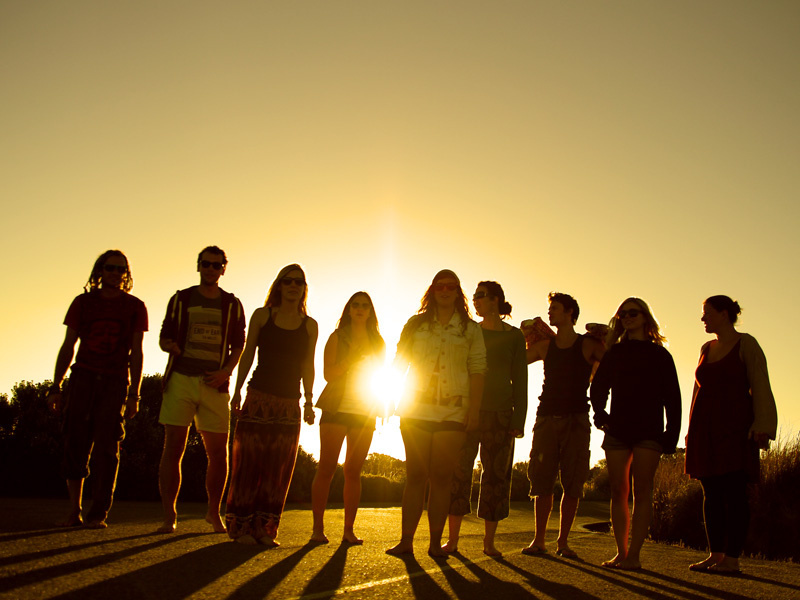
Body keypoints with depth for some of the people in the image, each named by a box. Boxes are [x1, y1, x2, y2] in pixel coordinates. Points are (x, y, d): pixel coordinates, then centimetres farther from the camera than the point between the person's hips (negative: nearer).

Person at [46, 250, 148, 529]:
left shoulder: (134, 307, 7)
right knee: (75, 443, -5)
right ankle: (74, 510, 5)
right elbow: (68, 347, 10)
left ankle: (98, 513, -2)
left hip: (115, 381, -1)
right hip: (82, 377, 1)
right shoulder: (83, 302, 10)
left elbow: (136, 353, 5)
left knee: (106, 446, -7)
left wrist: (134, 394, -2)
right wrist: (56, 387, 2)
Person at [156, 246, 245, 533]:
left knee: (218, 452, 1)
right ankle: (169, 516, 2)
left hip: (215, 383, 1)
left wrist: (225, 372, -6)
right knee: (173, 447, -5)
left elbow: (239, 346, 11)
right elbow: (164, 337, 11)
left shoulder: (232, 305, 12)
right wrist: (169, 345, -13)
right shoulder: (180, 299, 10)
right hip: (180, 380, -1)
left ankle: (214, 512, 18)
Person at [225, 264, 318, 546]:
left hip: (289, 404, 2)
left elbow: (308, 367, 10)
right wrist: (237, 391, -1)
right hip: (258, 397, -2)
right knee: (249, 458, -3)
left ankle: (265, 528, 10)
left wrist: (309, 401, 4)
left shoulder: (309, 325, 9)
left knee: (278, 465, 3)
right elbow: (247, 355, 5)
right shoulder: (262, 316, 5)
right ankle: (242, 526, 7)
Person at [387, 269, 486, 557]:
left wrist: (474, 408, -4)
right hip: (415, 412, 1)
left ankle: (436, 542, 7)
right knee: (414, 475, 3)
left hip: (452, 414, -1)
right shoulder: (415, 324, 11)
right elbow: (399, 362, 12)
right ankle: (406, 540, 7)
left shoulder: (470, 329, 9)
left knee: (441, 478, -1)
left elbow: (477, 370, 4)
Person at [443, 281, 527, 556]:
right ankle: (452, 539, 4)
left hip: (500, 414, -1)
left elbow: (520, 380, 3)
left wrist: (519, 420, -5)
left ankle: (489, 542, 9)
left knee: (496, 475, 0)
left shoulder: (514, 336, 6)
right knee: (458, 473, -3)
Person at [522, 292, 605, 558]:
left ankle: (563, 541, 7)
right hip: (547, 417, 2)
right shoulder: (544, 345, 12)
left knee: (572, 484, -2)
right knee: (542, 481, -2)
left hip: (576, 419, -2)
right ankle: (539, 539, 6)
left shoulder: (589, 344, 3)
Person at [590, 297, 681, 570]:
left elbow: (672, 396, 4)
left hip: (649, 431, -2)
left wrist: (671, 433, -4)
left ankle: (634, 554, -6)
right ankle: (621, 552, 6)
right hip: (618, 429, 3)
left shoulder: (659, 355, 9)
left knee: (641, 491, -7)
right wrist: (600, 412, -6)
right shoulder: (614, 353, 15)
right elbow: (598, 387, 12)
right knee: (618, 491, 1)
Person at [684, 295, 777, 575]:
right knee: (711, 493, 5)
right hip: (706, 429, 6)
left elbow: (760, 386, -6)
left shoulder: (746, 344, -1)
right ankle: (715, 555, 10)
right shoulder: (706, 348, 17)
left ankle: (732, 558, -3)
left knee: (733, 491, -7)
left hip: (735, 427, -6)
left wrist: (761, 426, -16)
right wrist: (693, 431, 17)